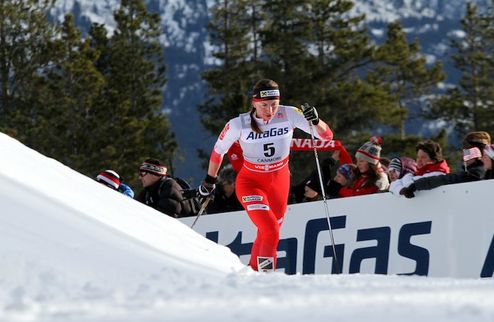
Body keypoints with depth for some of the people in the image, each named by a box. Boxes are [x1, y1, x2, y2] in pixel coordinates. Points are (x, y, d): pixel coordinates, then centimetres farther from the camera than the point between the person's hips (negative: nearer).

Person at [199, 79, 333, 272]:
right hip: (250, 182, -3)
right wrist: (210, 180, 7)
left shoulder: (289, 115, -17)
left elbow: (327, 136, -17)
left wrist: (315, 121, -38)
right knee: (270, 231, -22)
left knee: (268, 234, 13)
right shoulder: (239, 125, -20)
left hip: (279, 182, 3)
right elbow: (218, 151, -2)